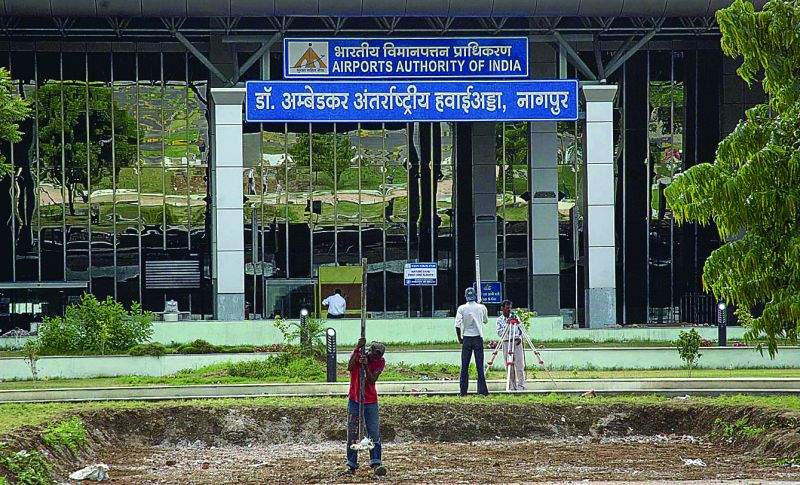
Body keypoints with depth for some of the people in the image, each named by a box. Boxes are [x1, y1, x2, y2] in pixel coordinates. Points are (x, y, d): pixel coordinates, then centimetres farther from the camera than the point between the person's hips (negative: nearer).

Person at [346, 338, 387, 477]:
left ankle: (376, 463, -10)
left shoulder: (380, 362, -4)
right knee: (352, 434, 0)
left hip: (371, 402, 1)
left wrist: (366, 365, -29)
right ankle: (351, 465, 5)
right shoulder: (357, 354, -8)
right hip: (354, 401, -1)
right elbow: (350, 367, -29)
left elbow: (372, 380, -15)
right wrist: (358, 349, -35)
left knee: (374, 433, -8)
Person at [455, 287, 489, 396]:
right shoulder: (481, 307, 0)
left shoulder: (462, 308, -5)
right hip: (478, 338, 1)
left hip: (466, 339, -1)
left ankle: (463, 391, 2)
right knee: (480, 365, 1)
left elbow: (457, 325, -10)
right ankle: (482, 390, -3)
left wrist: (459, 338, 4)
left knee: (464, 366, 4)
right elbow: (485, 321, 17)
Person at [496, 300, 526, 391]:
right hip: (506, 343, 0)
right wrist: (507, 324, -15)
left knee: (519, 365, -6)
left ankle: (520, 386, -5)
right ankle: (511, 386, 4)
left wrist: (520, 337, -9)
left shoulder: (515, 317, 9)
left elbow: (521, 330, 11)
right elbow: (500, 333, -4)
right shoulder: (499, 320, 6)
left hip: (517, 342, 0)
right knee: (509, 366, -1)